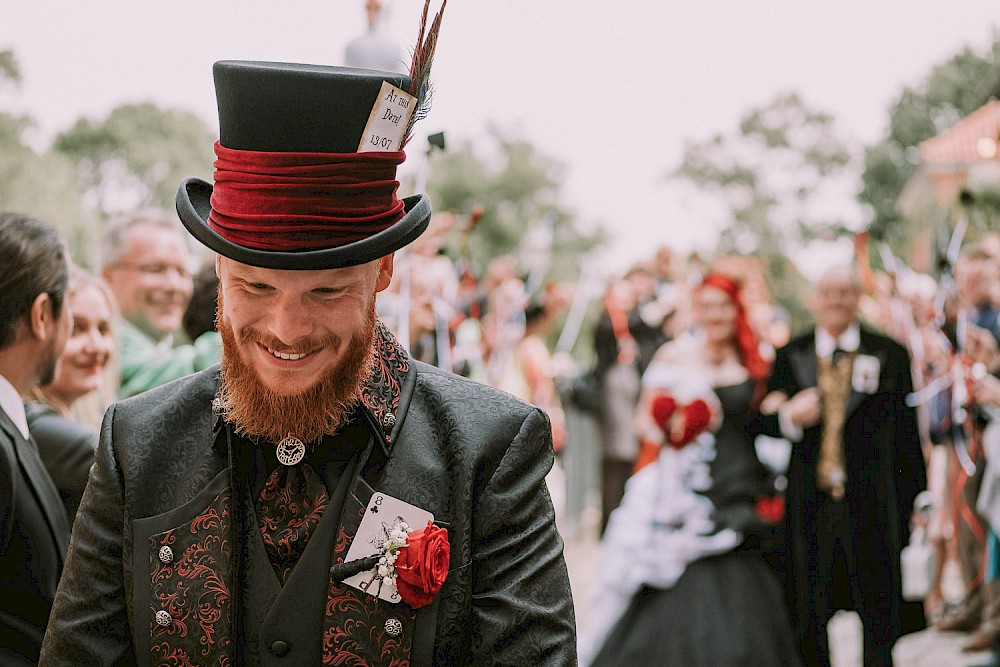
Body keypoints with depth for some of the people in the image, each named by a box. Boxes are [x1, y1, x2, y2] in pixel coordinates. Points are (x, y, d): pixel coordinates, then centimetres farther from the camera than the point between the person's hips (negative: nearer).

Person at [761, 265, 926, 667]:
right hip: (809, 506, 1)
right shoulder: (789, 356, 8)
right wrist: (788, 417, -14)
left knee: (880, 611, 6)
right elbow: (764, 424, 8)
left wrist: (916, 499, 1)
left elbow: (907, 435, 3)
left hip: (872, 504, -1)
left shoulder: (890, 355, 4)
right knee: (808, 620, 7)